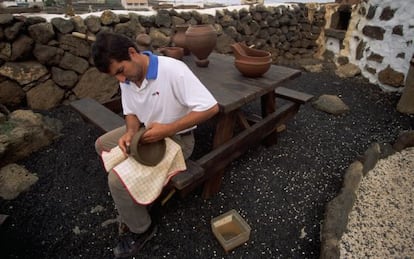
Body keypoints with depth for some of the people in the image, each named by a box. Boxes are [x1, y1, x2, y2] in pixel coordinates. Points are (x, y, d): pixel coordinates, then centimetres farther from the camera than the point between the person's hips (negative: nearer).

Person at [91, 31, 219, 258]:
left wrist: (168, 129, -33)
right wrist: (130, 133, -16)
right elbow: (132, 113, 7)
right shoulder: (127, 78, -5)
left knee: (118, 179, -18)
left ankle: (141, 230, 9)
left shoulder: (173, 70, -29)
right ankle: (130, 199, 30)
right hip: (147, 131, 9)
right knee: (102, 145, 16)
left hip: (175, 138, -8)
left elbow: (211, 107, -31)